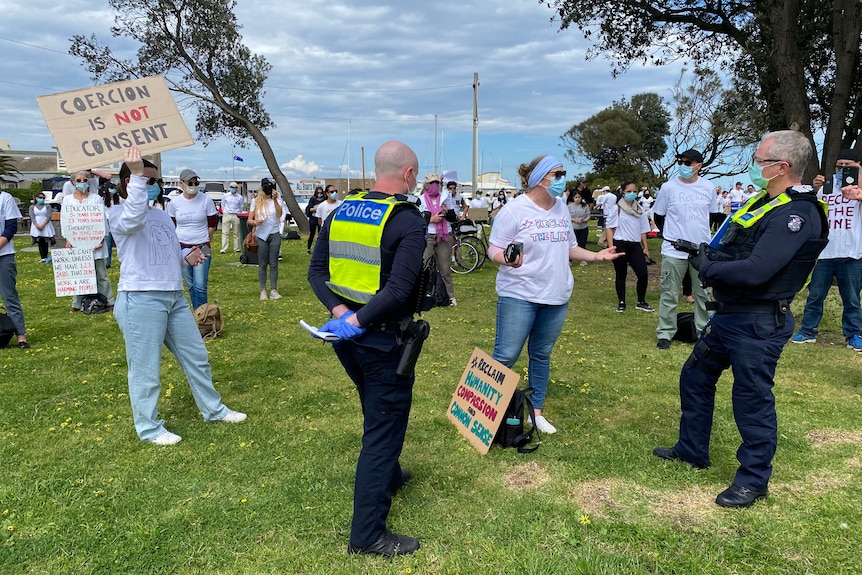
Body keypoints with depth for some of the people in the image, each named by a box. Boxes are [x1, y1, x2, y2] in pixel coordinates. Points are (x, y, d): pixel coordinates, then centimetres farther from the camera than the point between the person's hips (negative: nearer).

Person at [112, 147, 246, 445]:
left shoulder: (161, 214, 18)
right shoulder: (120, 213, -8)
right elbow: (133, 219, -34)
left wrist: (187, 255, 4)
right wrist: (137, 176, -40)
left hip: (174, 297, 8)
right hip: (140, 299, -8)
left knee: (196, 357, 16)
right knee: (146, 368, 2)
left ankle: (213, 409, 32)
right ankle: (149, 428, 19)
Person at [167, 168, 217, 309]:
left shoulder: (206, 200, -4)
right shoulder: (174, 203, 2)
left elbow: (212, 225, 4)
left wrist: (203, 242, 4)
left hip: (202, 248, -3)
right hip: (181, 248, 3)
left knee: (200, 286, -9)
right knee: (191, 286, 10)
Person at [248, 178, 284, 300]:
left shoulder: (278, 200, 5)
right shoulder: (256, 201, 6)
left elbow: (279, 214, -13)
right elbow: (249, 220, 2)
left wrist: (275, 199, -20)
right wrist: (255, 222, -19)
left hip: (274, 235, 0)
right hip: (261, 236, 0)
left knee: (274, 264, 1)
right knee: (262, 264, 3)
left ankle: (273, 290, 4)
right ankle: (263, 290, 6)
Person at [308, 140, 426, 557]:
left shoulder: (341, 211, 5)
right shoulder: (408, 220, -15)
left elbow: (316, 272, 1)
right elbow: (400, 289, -26)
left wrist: (340, 312, -9)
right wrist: (358, 321, -21)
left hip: (344, 333, 7)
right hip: (383, 340, -7)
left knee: (377, 411, 28)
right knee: (384, 426, 5)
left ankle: (389, 475, 51)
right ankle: (368, 533, 13)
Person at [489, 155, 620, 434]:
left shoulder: (562, 208, 10)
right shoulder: (515, 210, -10)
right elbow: (494, 251, -10)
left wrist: (596, 255, 3)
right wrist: (508, 260, -31)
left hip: (556, 297, 6)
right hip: (519, 296, -6)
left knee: (541, 356, 13)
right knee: (505, 357, -4)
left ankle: (536, 410, 25)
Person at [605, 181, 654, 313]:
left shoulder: (640, 210, 11)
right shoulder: (617, 209, -2)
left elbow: (643, 230, 16)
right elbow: (610, 228, -3)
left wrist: (645, 247, 11)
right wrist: (611, 247, -11)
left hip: (635, 246, 4)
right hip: (620, 245, -4)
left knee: (643, 274, -4)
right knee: (621, 275, 5)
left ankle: (641, 302, 13)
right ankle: (621, 303, 18)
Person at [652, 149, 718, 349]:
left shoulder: (708, 187, 1)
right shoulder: (668, 187, -6)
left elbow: (713, 214, 15)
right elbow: (658, 215, 5)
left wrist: (702, 234, 12)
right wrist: (671, 235, 5)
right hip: (674, 250, -2)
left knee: (703, 293, 12)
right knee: (669, 293, 2)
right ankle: (665, 333, 10)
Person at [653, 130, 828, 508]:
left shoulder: (796, 214, -21)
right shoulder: (765, 202, 10)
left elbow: (755, 271, -30)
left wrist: (707, 266, -15)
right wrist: (708, 254, -5)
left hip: (758, 324, -10)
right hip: (728, 316, 10)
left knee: (752, 399, 4)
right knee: (695, 378, 20)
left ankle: (754, 480, 23)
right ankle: (692, 450, 37)